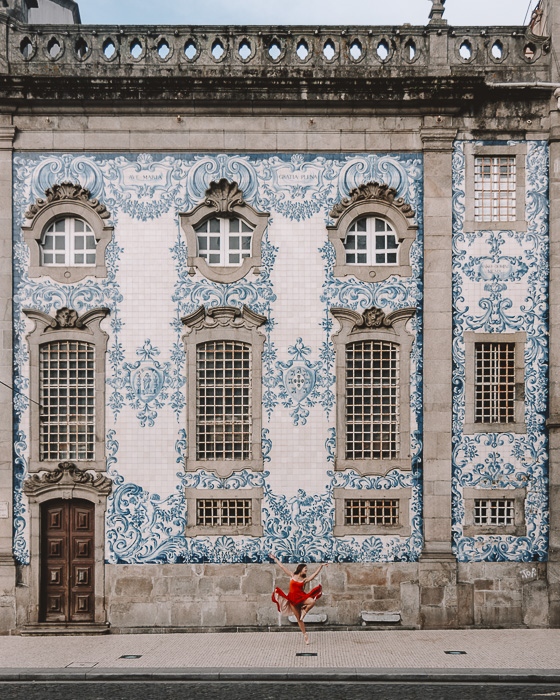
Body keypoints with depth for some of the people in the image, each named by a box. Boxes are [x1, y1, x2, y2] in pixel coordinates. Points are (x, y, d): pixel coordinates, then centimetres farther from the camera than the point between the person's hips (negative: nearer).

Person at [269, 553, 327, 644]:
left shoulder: (305, 579, 3)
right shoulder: (292, 576, 3)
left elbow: (315, 574, -4)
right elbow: (282, 567, 6)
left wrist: (321, 566, -9)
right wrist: (275, 559, 8)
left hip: (301, 597, 1)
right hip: (293, 599, -1)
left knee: (313, 601, -29)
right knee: (299, 619, 0)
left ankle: (304, 611, -3)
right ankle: (305, 634, 11)